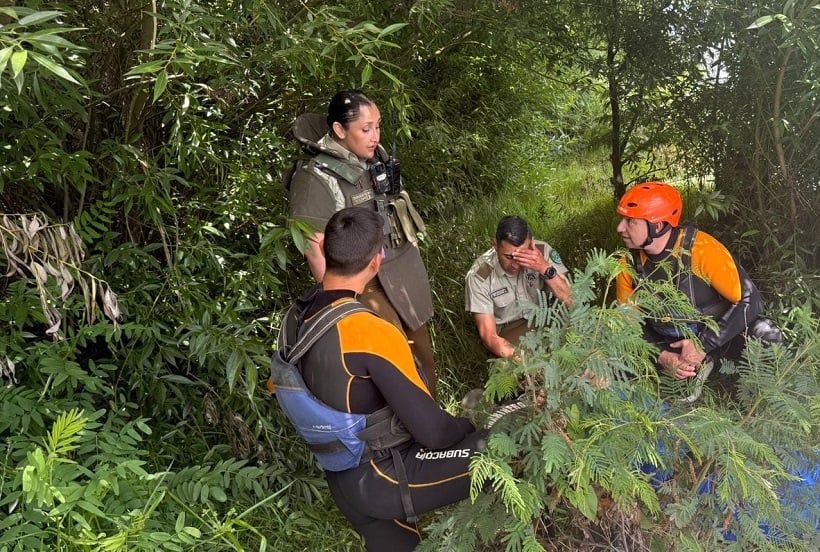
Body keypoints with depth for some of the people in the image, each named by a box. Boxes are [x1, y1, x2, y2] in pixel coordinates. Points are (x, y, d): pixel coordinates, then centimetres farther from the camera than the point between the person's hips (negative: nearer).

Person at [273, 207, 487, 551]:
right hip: (382, 482, -8)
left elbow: (285, 387, 13)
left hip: (342, 480, 8)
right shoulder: (371, 332, -29)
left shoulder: (296, 317, -4)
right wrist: (468, 428, -2)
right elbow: (431, 430, -24)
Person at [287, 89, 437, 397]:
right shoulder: (316, 178, -19)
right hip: (370, 283, -8)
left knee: (422, 350, 21)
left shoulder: (377, 156, 3)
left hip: (408, 271, 8)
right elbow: (315, 249, -18)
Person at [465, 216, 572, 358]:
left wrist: (546, 269, -34)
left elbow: (570, 301, -18)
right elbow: (489, 335, -24)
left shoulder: (542, 251, -18)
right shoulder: (479, 276, -24)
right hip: (507, 331, -3)